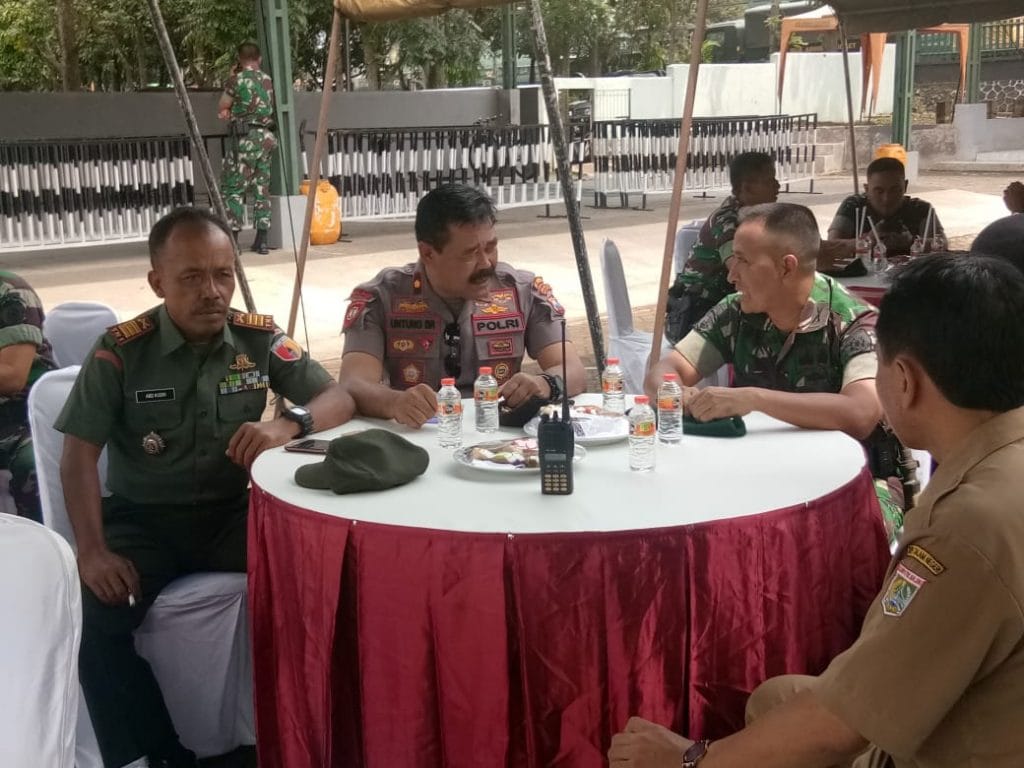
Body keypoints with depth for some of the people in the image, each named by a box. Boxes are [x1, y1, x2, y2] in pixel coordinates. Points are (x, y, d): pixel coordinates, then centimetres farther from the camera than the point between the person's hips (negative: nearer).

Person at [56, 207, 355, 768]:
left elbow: (340, 401, -3)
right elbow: (79, 456, -8)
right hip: (143, 518, -1)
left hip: (233, 512, 1)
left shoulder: (259, 338, -2)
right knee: (95, 617, -26)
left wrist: (288, 424, -26)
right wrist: (92, 551, -20)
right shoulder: (120, 352, -9)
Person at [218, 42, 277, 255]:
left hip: (246, 138, -6)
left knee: (233, 189, -1)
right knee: (261, 188, 9)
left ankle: (233, 239, -7)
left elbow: (221, 107, 6)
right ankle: (261, 241, 9)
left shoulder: (237, 79, -6)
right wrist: (233, 112, 13)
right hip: (267, 137, 6)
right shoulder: (267, 80, 10)